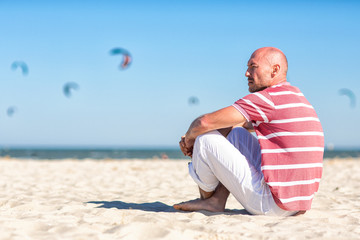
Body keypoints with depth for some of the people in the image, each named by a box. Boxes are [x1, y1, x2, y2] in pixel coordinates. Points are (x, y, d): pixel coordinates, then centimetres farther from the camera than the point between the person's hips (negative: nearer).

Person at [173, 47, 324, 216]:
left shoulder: (269, 98, -14)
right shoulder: (296, 96, 17)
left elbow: (205, 122, -16)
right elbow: (232, 125, 20)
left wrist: (190, 137, 7)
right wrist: (191, 138, 9)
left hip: (270, 206, -10)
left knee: (206, 138, -4)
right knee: (236, 133, 20)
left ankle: (206, 197, 21)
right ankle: (216, 201, 15)